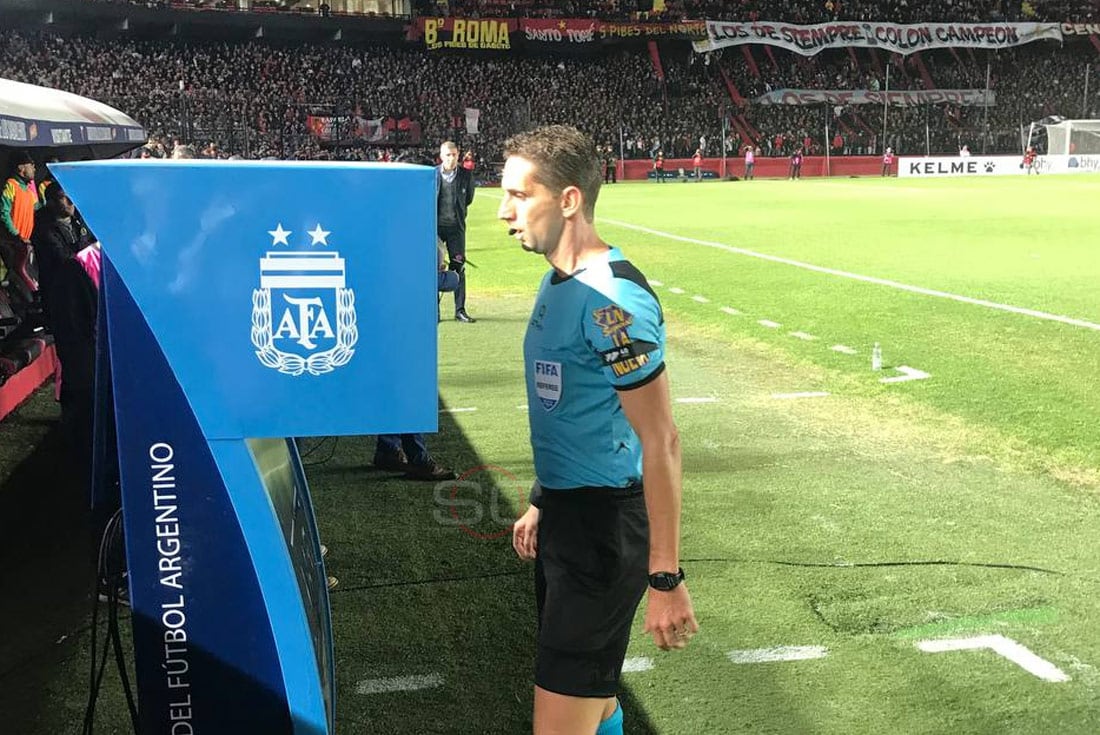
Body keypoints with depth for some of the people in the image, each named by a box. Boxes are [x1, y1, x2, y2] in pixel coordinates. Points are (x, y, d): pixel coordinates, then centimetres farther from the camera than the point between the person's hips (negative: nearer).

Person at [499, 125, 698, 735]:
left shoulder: (612, 300, -22)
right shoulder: (556, 280, 8)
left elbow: (660, 441, -22)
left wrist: (665, 577, -22)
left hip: (602, 524, -9)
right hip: (563, 511, 9)